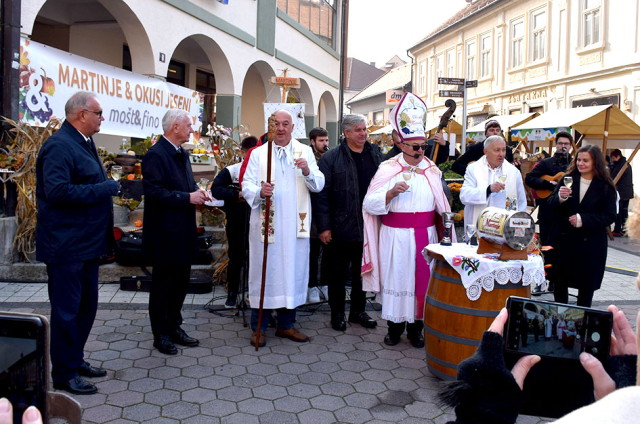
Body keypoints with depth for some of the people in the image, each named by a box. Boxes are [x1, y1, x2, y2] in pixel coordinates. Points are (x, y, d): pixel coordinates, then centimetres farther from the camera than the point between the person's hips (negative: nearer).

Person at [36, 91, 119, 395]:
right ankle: (64, 375, 14)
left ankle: (75, 360, 33)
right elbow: (57, 190, -27)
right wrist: (105, 188, -23)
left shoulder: (84, 143, 15)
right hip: (66, 245, -10)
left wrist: (112, 186, 7)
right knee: (66, 310, 1)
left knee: (87, 306, 18)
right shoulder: (59, 145, -16)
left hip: (87, 243, 10)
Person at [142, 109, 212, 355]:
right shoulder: (155, 155, -16)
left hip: (183, 233, 9)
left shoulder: (182, 154, 14)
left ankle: (174, 328, 30)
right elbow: (153, 191, -23)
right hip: (165, 235, -9)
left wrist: (198, 192, 2)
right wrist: (188, 197, -22)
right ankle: (161, 335, 17)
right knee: (163, 285, 4)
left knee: (181, 281, 16)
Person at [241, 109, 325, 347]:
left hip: (295, 226, 2)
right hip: (265, 223, -1)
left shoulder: (305, 151, 8)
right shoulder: (258, 153, 6)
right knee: (263, 272, 1)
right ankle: (258, 327, 13)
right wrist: (260, 192, -22)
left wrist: (308, 171, -19)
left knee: (293, 270, 7)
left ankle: (286, 324, 22)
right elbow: (246, 185, -1)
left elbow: (319, 186, 1)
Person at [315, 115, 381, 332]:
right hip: (341, 229, -4)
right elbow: (322, 194, -8)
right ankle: (337, 313, 23)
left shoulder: (376, 154, 7)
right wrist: (324, 227, -12)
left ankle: (358, 310, 30)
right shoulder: (331, 158, -6)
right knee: (338, 273, 8)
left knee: (362, 271, 14)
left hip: (368, 227, 4)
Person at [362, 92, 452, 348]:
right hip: (395, 237, -3)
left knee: (422, 279, 6)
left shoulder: (432, 171, 7)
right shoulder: (388, 170, -3)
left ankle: (416, 328, 21)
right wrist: (391, 193, -23)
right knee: (395, 278, 4)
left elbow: (442, 205, 17)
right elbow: (370, 205, -9)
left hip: (425, 235, 3)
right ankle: (395, 326, 21)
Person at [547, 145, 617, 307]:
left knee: (586, 285, 10)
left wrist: (583, 219, -21)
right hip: (564, 240, 2)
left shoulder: (605, 187, -6)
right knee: (559, 282, 10)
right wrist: (560, 197, -24)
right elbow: (551, 204, -2)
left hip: (590, 244, -2)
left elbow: (609, 217, -9)